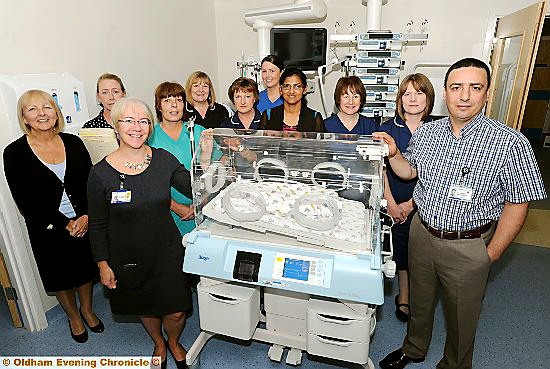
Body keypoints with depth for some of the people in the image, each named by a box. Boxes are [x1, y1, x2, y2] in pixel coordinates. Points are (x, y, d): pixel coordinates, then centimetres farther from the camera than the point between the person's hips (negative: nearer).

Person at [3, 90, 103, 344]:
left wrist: (86, 216, -15)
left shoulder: (73, 143, -3)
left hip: (84, 223, 2)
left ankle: (87, 309, 45)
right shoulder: (14, 153, -10)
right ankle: (73, 316, 43)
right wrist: (64, 225, -14)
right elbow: (25, 202, -12)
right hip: (48, 230, -2)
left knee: (86, 270, 19)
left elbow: (91, 184, -2)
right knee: (61, 277, 17)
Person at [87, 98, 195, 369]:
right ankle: (159, 344, 55)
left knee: (175, 311, 9)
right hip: (128, 257, 0)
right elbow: (98, 226, -5)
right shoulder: (101, 173, -14)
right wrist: (103, 264, -2)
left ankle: (174, 342, 46)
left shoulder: (163, 159, -9)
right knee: (146, 307, 22)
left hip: (167, 250, 1)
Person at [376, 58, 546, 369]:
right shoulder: (426, 132, -4)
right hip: (422, 233, 4)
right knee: (419, 300, 24)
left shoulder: (511, 143, -17)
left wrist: (490, 256, -10)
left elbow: (517, 204, -12)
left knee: (461, 317, 18)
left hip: (468, 246, -3)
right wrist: (393, 153, -10)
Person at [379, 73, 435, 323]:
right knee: (399, 246, 9)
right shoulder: (387, 128, -2)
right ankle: (404, 297, 28)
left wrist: (410, 204, -10)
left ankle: (407, 297, 25)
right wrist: (391, 203, -7)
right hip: (393, 203, 0)